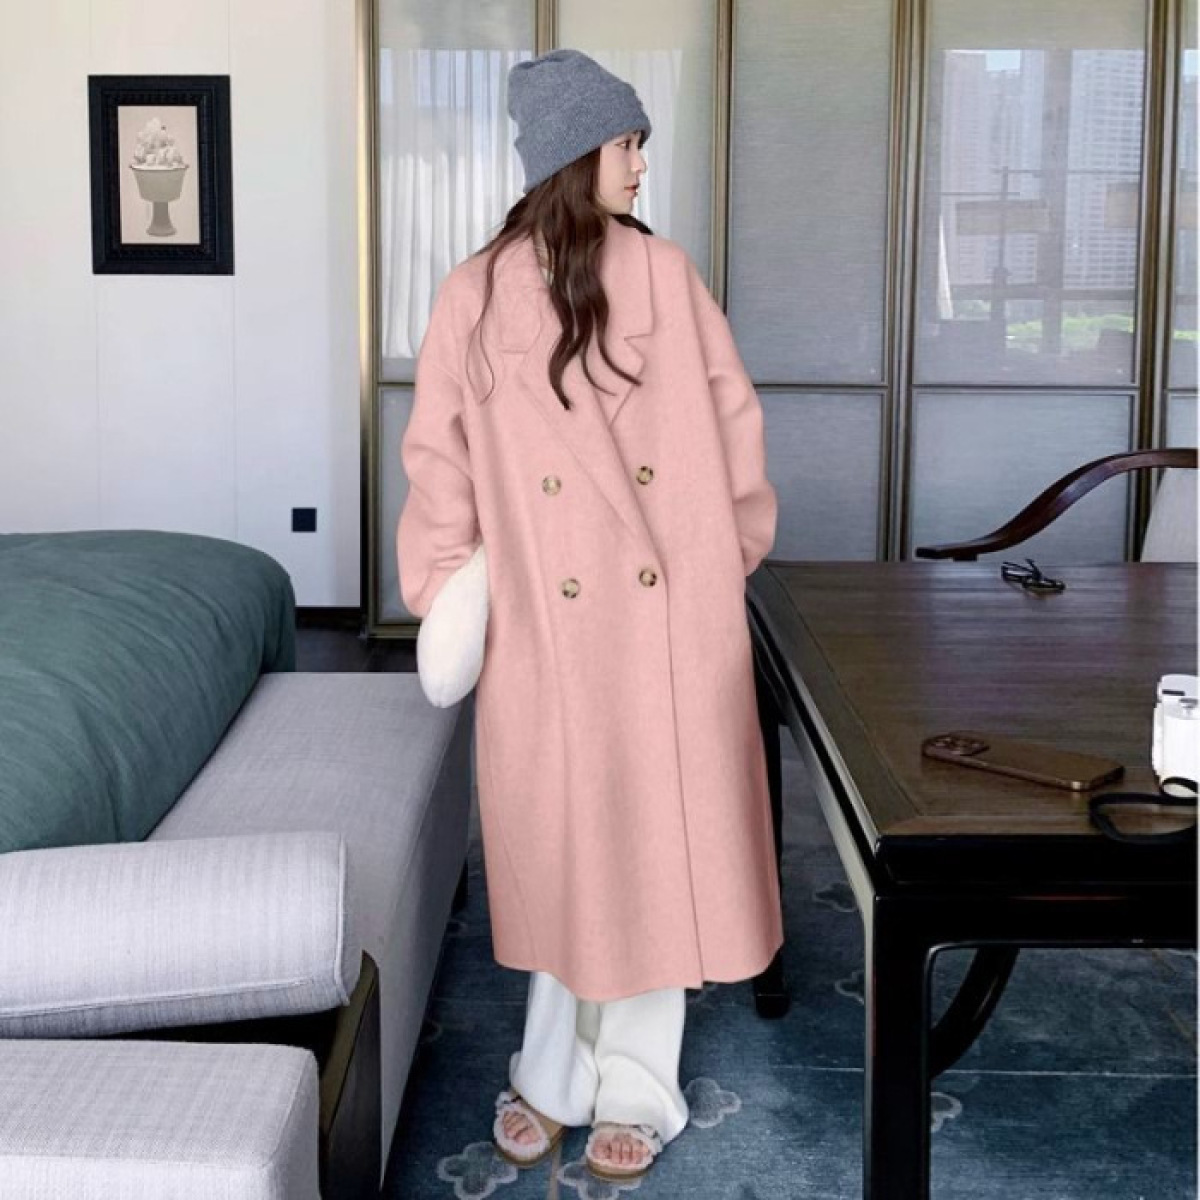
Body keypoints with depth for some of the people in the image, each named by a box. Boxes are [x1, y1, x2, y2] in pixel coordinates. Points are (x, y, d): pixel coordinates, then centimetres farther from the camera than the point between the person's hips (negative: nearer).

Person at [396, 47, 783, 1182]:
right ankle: (552, 1072, 24)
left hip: (672, 614, 1)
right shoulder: (478, 290, -1)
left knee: (659, 839, 6)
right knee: (557, 842, 8)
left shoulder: (664, 270, 3)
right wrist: (447, 588, -1)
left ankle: (636, 1087, 20)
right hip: (546, 620, -1)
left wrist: (733, 551, 4)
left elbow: (731, 415, 6)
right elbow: (440, 449, 0)